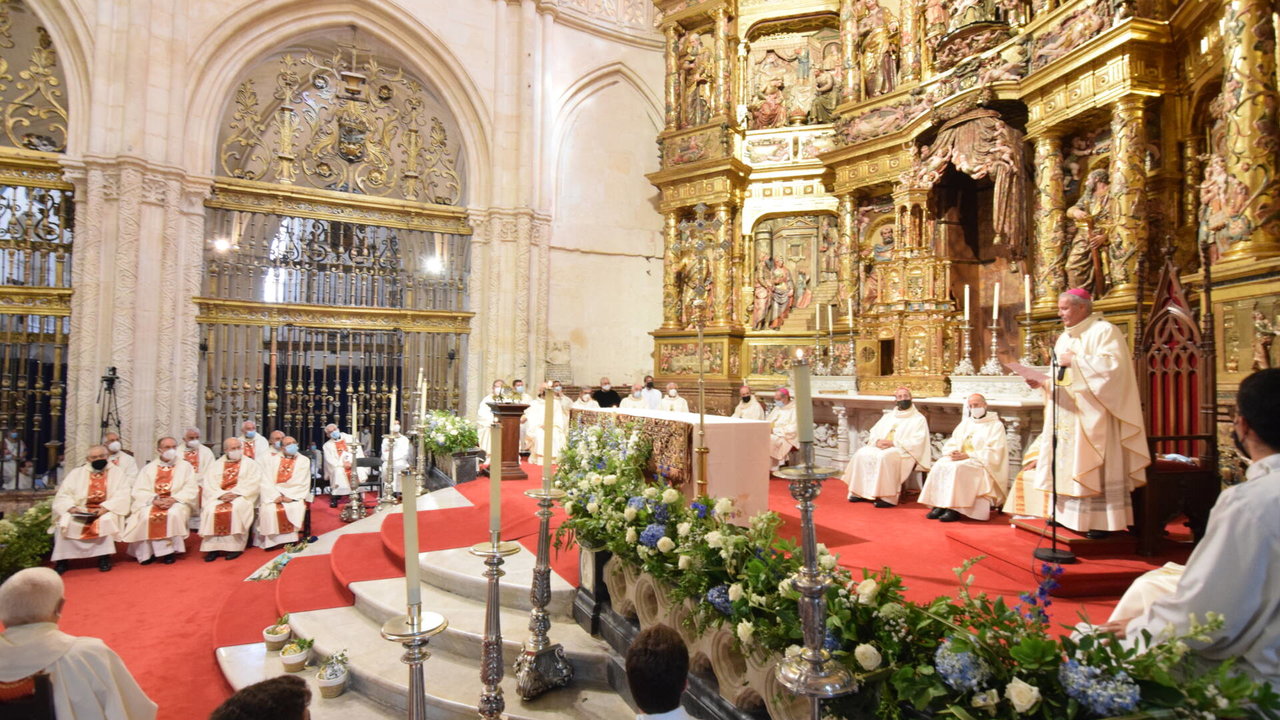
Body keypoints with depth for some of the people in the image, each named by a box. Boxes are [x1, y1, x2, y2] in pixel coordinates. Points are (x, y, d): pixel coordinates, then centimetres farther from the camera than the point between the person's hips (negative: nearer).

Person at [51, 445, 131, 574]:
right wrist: (72, 507, -15)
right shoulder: (77, 473, 13)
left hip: (107, 511, -2)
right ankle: (62, 559, -15)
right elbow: (63, 495, 5)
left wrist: (104, 508, -20)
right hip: (79, 511, 2)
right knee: (64, 522, -26)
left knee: (105, 520, -33)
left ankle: (104, 556, -21)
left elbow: (122, 496, -5)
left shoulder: (117, 472, 6)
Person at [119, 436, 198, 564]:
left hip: (177, 502, -1)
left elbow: (191, 489, -1)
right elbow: (140, 491, 2)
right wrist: (154, 500, -17)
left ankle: (170, 550, -22)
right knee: (146, 515, -31)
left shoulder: (185, 466, 9)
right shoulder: (149, 468, 13)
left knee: (174, 514, -34)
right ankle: (148, 552, -19)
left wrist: (174, 499, -18)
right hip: (152, 503, 2)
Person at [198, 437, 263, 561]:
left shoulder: (251, 464, 10)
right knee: (210, 509, -28)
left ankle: (235, 547, -28)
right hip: (219, 496, 3)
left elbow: (252, 484, -2)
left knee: (237, 509, -33)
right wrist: (221, 494, -13)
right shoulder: (216, 465, 17)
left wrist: (235, 493, -15)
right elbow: (209, 485, 5)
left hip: (242, 496, -2)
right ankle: (212, 547, -23)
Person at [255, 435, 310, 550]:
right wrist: (276, 496, -16)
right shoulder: (271, 460, 9)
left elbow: (303, 484, -1)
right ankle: (272, 541, -15)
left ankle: (290, 540, -19)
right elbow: (266, 482, -1)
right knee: (268, 510, -27)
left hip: (294, 495, -1)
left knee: (295, 508, -30)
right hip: (274, 494, 1)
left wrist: (290, 496, -13)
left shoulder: (304, 461, 6)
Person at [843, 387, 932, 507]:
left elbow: (917, 441, -9)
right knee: (862, 453, -21)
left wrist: (893, 443, -17)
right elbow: (874, 433, 17)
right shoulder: (888, 416, 22)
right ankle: (860, 492, -17)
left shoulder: (919, 419, 5)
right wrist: (877, 441, -8)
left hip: (904, 451, -6)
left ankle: (888, 497, -32)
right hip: (881, 447, 6)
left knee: (884, 456, -36)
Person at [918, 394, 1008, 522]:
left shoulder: (996, 425, 3)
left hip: (982, 463, -5)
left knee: (958, 467, -35)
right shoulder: (965, 423, 21)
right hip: (960, 458, 6)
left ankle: (954, 509, -33)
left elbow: (994, 453, -9)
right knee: (940, 465, -24)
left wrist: (967, 455, -18)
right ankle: (939, 505, -28)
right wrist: (953, 452, -9)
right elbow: (951, 444, 16)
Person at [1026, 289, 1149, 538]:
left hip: (1091, 413, -8)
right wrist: (1042, 381, -1)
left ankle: (1101, 520, -1)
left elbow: (1114, 365, -20)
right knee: (1067, 463, 8)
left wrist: (1075, 361, -18)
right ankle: (1067, 513, 14)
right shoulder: (1064, 337, 17)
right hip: (1066, 412, 8)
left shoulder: (1104, 331, -7)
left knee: (1093, 465, -6)